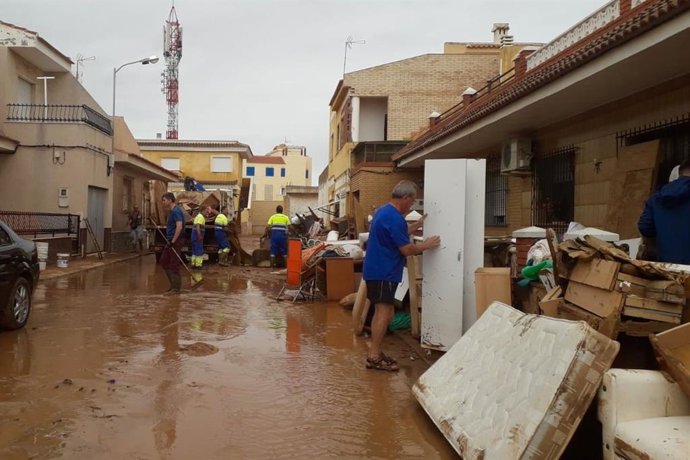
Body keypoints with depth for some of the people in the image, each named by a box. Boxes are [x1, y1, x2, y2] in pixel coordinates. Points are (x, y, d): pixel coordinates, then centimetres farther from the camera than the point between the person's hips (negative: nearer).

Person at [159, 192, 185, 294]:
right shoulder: (172, 211, 15)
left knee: (174, 265, -4)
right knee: (163, 262, 14)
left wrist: (173, 241, -24)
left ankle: (176, 287, 4)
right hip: (170, 241, 10)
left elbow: (179, 227, -26)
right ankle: (173, 283, 20)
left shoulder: (176, 211, -17)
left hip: (175, 241, -10)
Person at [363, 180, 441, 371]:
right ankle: (374, 357, -3)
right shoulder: (394, 217, -19)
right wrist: (426, 245, -2)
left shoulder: (384, 211, 13)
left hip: (377, 270, 11)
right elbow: (406, 249, -17)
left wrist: (418, 224, 24)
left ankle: (375, 353, 19)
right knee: (384, 313, -7)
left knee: (382, 312, 14)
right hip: (383, 273, -11)